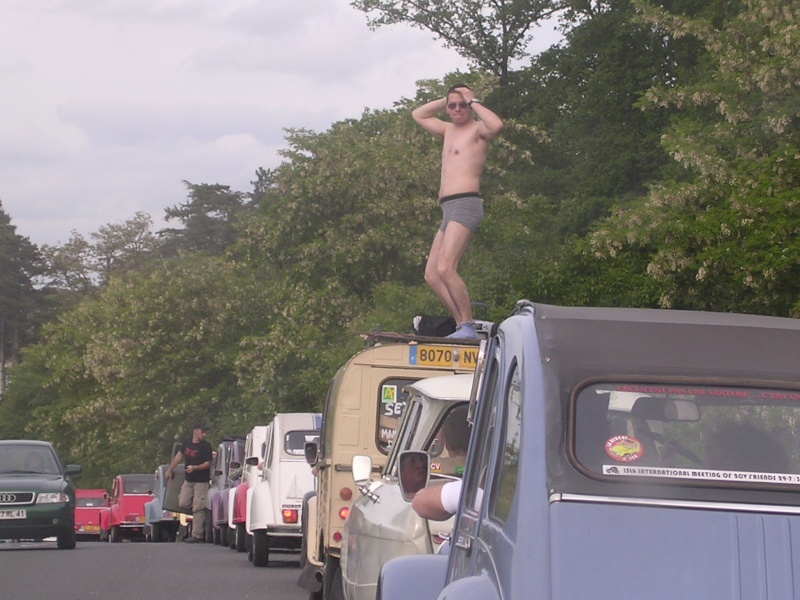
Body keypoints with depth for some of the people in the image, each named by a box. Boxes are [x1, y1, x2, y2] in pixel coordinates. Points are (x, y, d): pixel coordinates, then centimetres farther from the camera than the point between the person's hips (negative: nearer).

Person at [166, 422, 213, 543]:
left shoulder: (206, 446, -6)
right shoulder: (187, 445, 10)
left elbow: (208, 464, -11)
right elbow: (178, 456, 23)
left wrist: (195, 468, -25)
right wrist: (169, 470, 24)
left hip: (201, 482, -6)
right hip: (188, 480, 6)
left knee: (198, 508, -9)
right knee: (183, 503, 1)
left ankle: (197, 535, -11)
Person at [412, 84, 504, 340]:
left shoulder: (478, 129, -2)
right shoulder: (449, 130, 23)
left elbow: (497, 126, -26)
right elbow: (418, 115, 37)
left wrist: (474, 103, -12)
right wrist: (446, 100, 22)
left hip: (465, 205, -10)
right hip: (448, 210, 10)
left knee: (445, 269, -21)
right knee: (432, 275, 7)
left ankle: (468, 327, -17)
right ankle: (462, 324, 8)